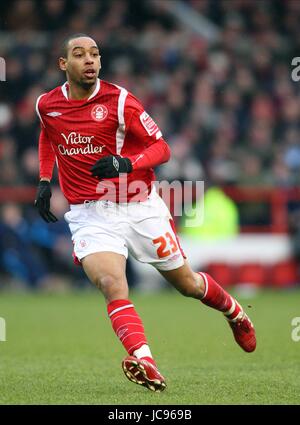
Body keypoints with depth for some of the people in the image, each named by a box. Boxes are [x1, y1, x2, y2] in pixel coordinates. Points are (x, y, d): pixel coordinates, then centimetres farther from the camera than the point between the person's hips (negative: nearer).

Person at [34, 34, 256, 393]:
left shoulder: (119, 101, -11)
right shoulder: (47, 105, 1)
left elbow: (161, 148, -8)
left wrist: (127, 163, -27)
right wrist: (45, 179, 16)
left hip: (140, 208, -1)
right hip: (89, 215, 1)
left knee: (187, 283, 13)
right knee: (112, 285, -26)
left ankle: (235, 313, 44)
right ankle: (143, 362, -38)